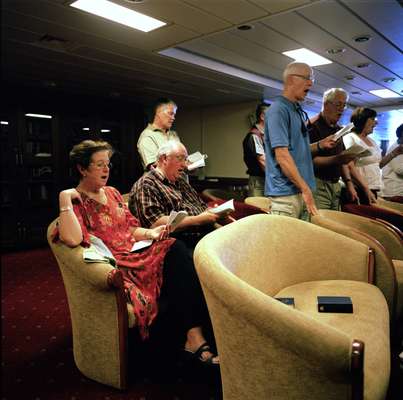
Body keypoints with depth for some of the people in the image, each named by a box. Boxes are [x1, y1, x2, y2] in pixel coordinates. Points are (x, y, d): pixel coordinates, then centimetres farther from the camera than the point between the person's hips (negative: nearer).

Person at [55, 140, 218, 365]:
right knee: (173, 263, -28)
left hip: (134, 252, 6)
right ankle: (194, 336, -21)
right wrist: (65, 199, -19)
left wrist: (149, 233, 0)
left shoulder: (112, 193, 18)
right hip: (115, 265, -6)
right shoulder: (76, 201, -3)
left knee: (176, 249, -23)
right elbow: (73, 239, -22)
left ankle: (195, 336, -27)